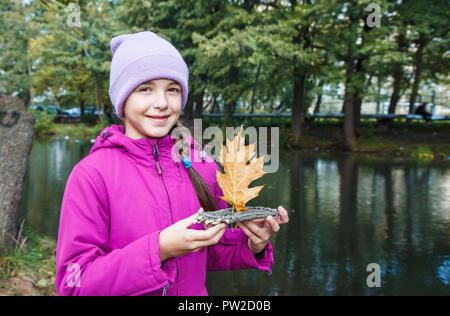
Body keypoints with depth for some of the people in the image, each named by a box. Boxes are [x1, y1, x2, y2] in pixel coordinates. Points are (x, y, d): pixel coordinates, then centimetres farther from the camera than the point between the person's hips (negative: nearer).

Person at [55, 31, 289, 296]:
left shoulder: (203, 166, -2)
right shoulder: (91, 175, -13)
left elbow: (213, 253, 8)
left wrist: (252, 246, -10)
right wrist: (158, 250, -24)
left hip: (195, 292, 3)